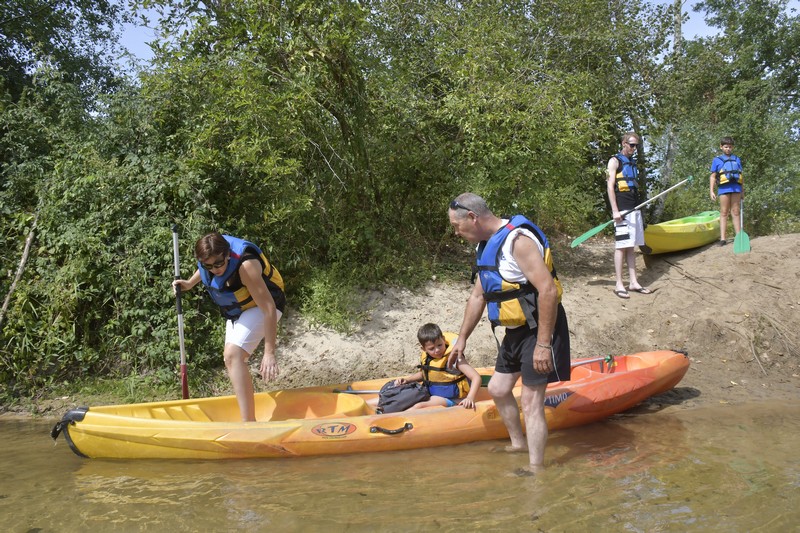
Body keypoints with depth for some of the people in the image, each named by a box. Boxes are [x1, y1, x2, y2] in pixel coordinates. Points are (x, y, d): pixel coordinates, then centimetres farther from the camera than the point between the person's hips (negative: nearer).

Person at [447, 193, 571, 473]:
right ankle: (518, 444, 36)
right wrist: (462, 338, 23)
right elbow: (478, 296, 19)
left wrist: (543, 344, -28)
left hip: (538, 329, -10)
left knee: (530, 401, -8)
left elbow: (548, 290, -28)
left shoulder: (518, 239, -22)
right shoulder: (487, 245, 10)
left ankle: (536, 469, 2)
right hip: (515, 331, 10)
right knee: (498, 389, 18)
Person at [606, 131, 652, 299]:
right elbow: (610, 186, -10)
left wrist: (638, 208, 16)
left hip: (634, 209, 7)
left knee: (631, 247, 8)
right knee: (621, 246, -7)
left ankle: (633, 282, 11)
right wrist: (615, 210, -17)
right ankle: (619, 284, -5)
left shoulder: (632, 163, 20)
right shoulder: (615, 161, -2)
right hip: (622, 210, -7)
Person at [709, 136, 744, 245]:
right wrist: (711, 191, -2)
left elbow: (741, 176, 20)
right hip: (724, 188, -2)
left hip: (736, 188, 2)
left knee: (735, 212, 5)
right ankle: (723, 239, -4)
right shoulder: (717, 160, 10)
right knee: (724, 213, -2)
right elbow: (713, 176, 7)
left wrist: (742, 191, 16)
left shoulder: (737, 160, 18)